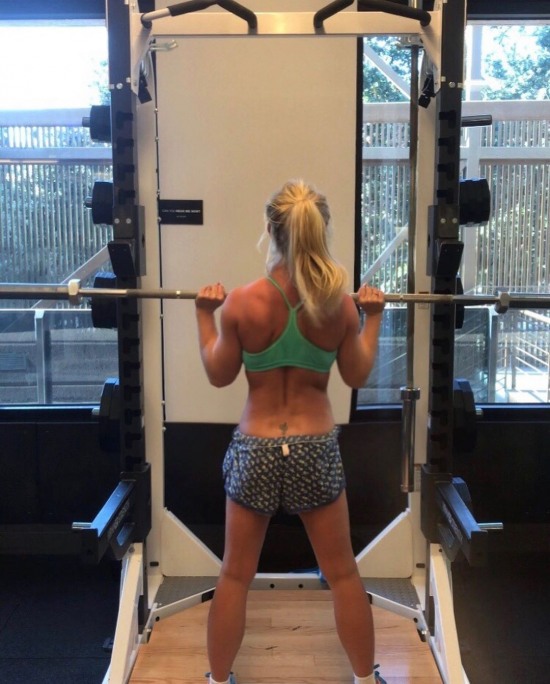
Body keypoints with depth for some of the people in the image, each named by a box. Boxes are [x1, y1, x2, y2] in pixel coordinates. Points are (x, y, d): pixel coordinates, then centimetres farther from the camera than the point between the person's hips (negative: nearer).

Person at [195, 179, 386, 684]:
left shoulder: (242, 302, -13)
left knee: (235, 577, 18)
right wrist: (373, 318, 12)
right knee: (343, 574, 19)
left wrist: (205, 315, 9)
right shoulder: (341, 304, -10)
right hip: (317, 449, 1)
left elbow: (218, 374, -1)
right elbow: (358, 376, 2)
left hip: (255, 449, 0)